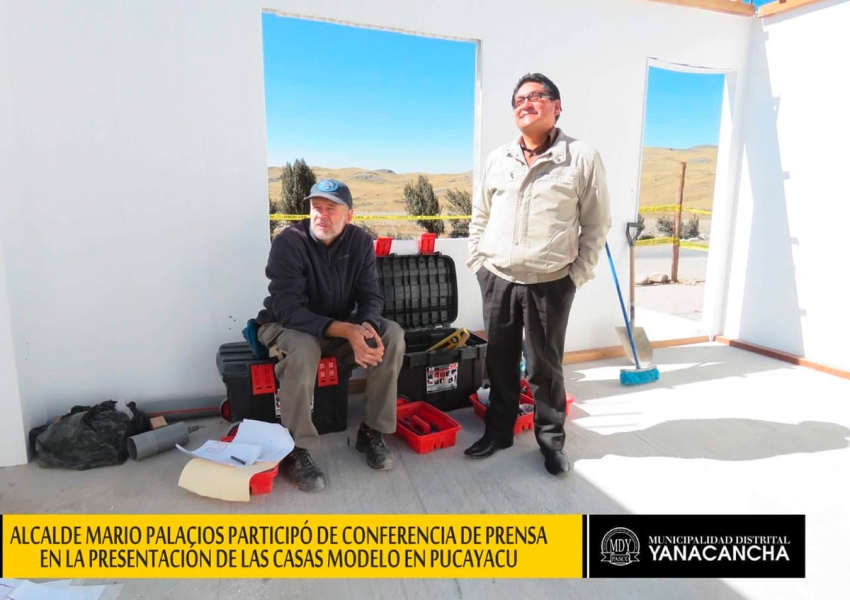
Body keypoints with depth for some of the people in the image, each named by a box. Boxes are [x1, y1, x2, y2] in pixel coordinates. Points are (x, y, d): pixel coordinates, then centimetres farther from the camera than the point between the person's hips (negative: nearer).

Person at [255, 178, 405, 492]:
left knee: (392, 335, -19)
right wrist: (347, 331, -41)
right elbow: (288, 310, -30)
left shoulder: (360, 241, -9)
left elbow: (370, 296, -9)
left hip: (341, 327, 4)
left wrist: (366, 328, -34)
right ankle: (296, 451, -20)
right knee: (303, 349, -38)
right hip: (286, 326, -4)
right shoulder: (288, 242, -23)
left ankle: (372, 431, -6)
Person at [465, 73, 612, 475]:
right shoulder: (497, 159, 8)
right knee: (500, 362, 13)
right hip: (497, 280, 4)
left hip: (550, 284, -3)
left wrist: (578, 274, -6)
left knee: (544, 367, 6)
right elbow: (480, 218, 14)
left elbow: (596, 223, -1)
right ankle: (498, 431, 31)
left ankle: (552, 440, 26)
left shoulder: (583, 158, -4)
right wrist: (477, 263, 8)